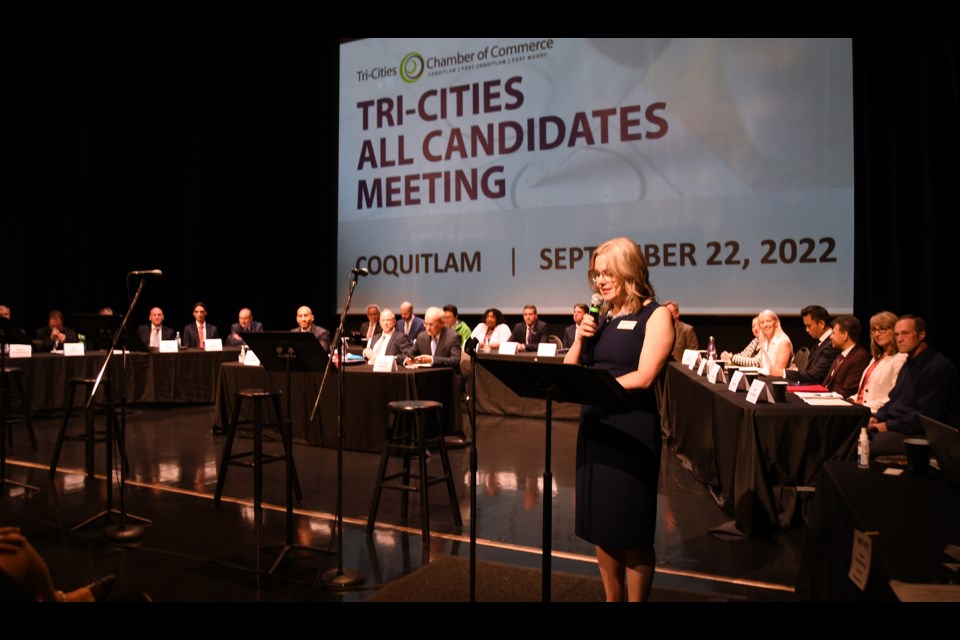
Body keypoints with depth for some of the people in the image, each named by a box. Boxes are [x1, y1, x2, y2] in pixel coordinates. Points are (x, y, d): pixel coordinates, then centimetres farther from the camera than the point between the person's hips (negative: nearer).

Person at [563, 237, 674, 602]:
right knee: (602, 526, 14)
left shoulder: (656, 315, -4)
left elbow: (644, 377, -16)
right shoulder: (599, 317, 12)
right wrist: (580, 339, -5)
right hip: (594, 428, 6)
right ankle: (611, 599, 31)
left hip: (632, 431, -6)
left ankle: (635, 600, 22)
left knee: (632, 532, 6)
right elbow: (568, 373, 11)